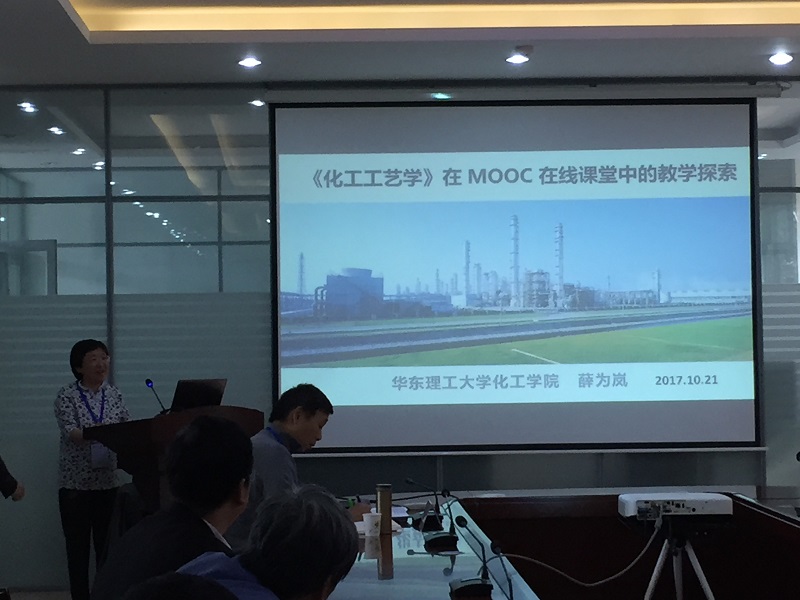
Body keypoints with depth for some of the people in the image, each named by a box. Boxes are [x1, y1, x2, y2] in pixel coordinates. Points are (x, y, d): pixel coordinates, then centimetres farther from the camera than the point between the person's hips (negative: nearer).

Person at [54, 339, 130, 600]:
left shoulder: (114, 394, 7)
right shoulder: (67, 395, -6)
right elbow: (70, 433, -19)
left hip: (107, 481, 4)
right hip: (76, 482, -3)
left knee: (107, 543, 7)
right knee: (78, 545, 2)